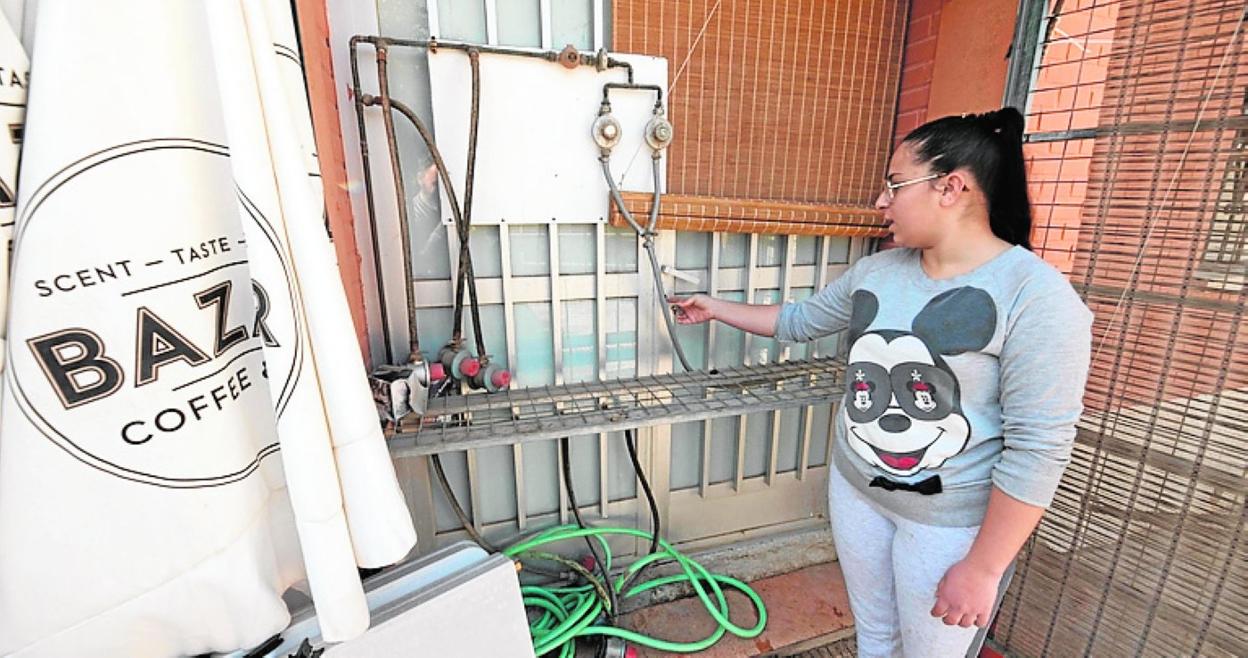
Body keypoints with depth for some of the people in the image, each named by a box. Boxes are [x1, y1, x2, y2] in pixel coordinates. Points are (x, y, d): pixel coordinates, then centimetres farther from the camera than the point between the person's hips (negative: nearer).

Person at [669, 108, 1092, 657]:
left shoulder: (1037, 297, -20)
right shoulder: (876, 271, -1)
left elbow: (1038, 448, -20)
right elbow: (797, 321, 11)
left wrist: (983, 568, -17)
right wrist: (714, 308, 14)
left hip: (951, 519, -5)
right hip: (855, 487, 5)